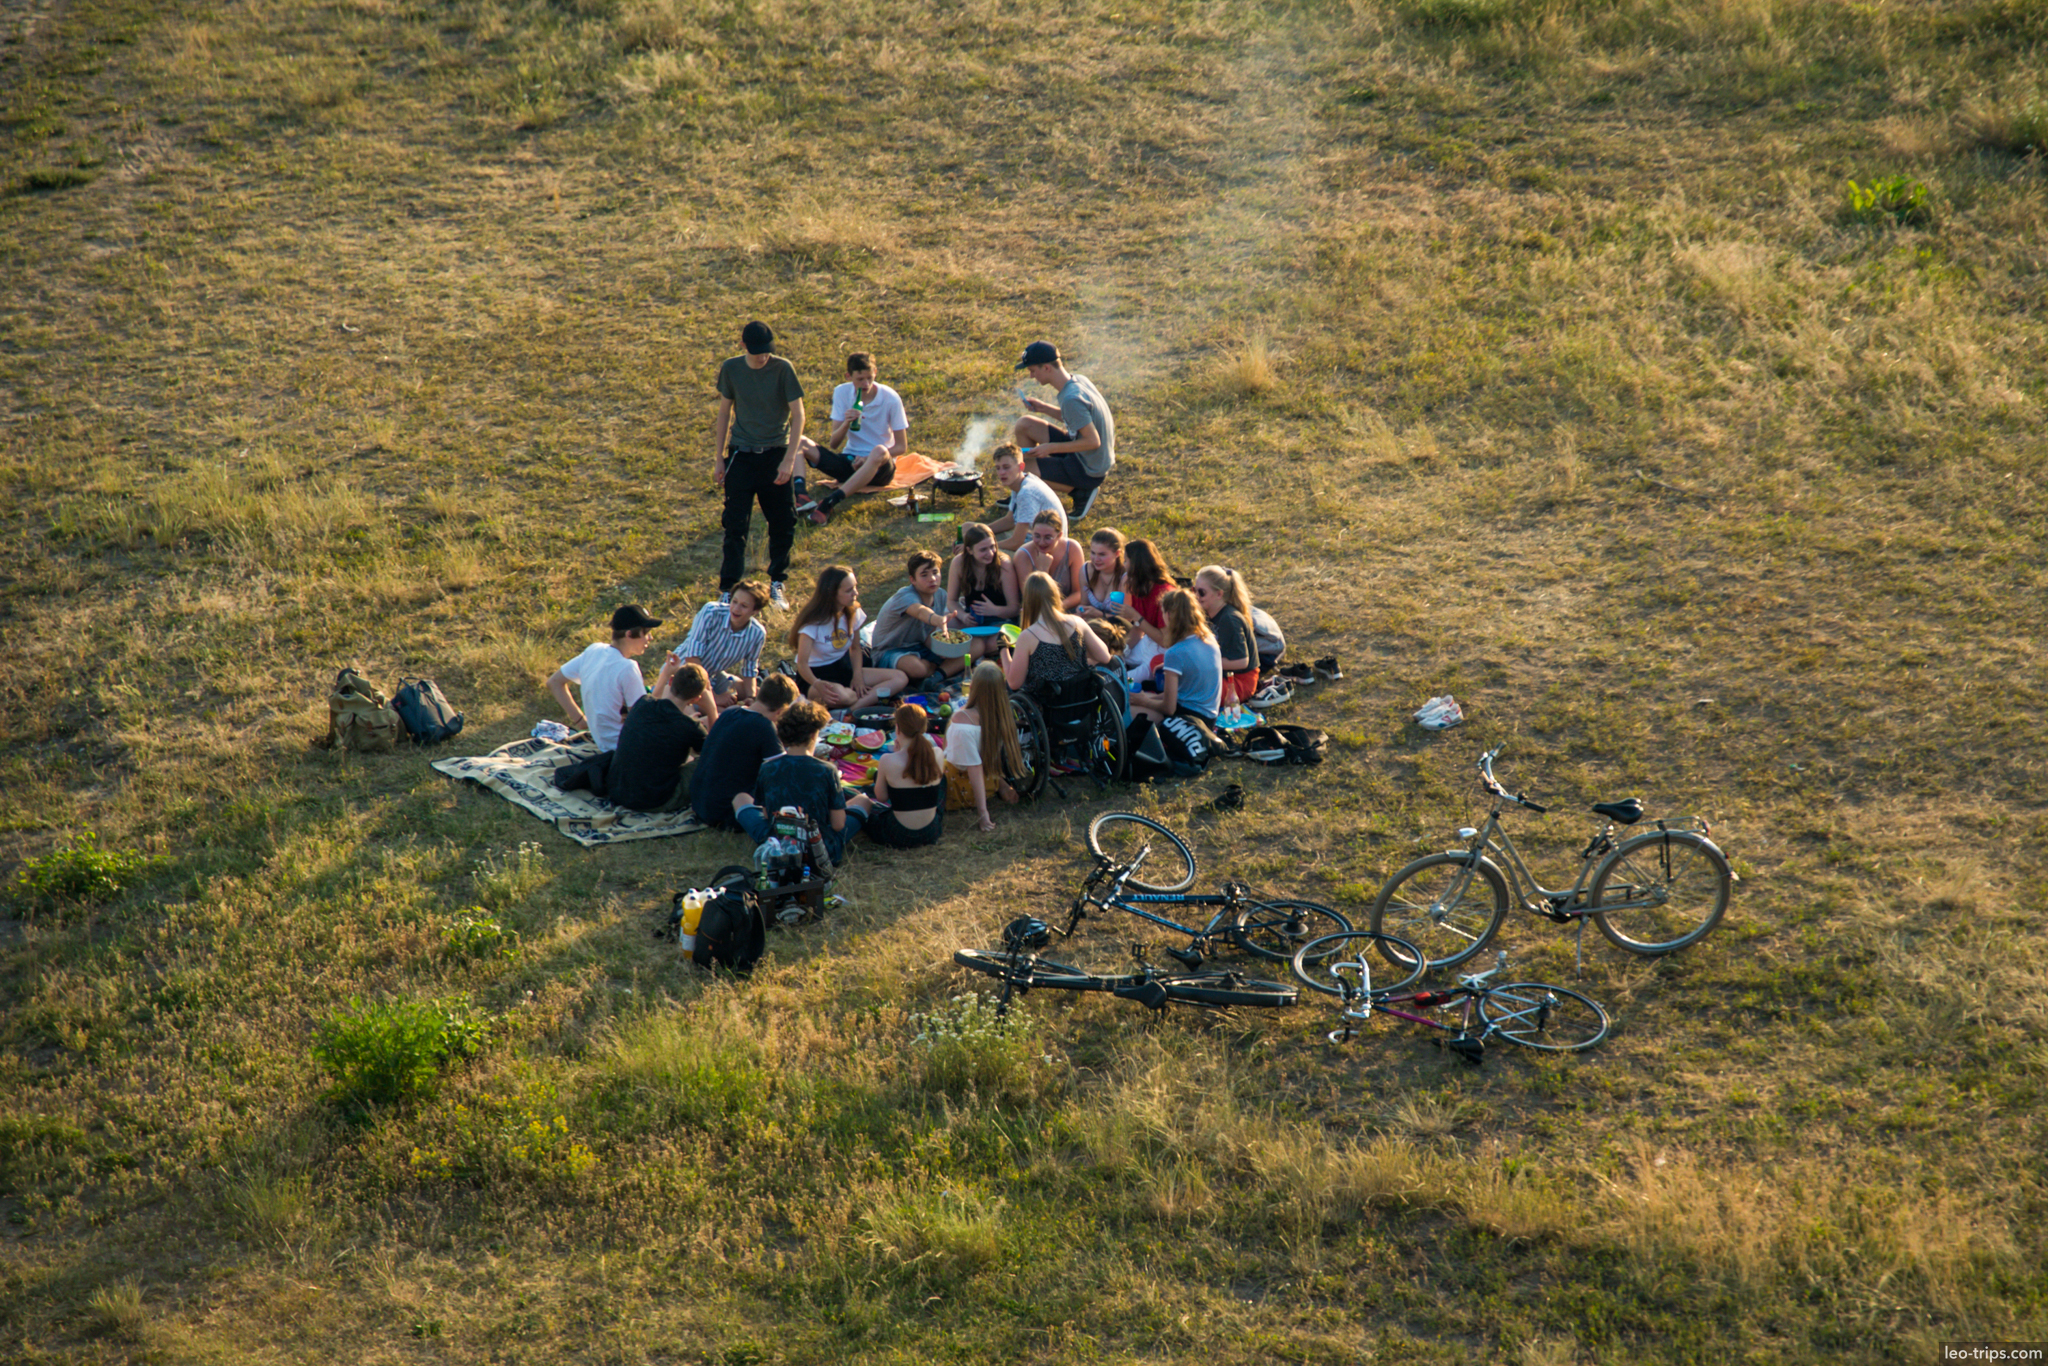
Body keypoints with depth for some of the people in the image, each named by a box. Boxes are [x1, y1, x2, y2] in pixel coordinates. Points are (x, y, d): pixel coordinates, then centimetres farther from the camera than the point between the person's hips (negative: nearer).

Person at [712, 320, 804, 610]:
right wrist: (718, 457, 5)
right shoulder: (731, 368, -3)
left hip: (775, 455, -1)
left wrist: (789, 459, -17)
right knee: (735, 524, -3)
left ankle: (776, 583, 21)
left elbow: (798, 415, -9)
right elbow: (724, 412, 7)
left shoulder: (783, 369, -10)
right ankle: (728, 589, 5)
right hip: (741, 456, 1)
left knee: (783, 525, 3)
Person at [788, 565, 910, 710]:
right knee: (838, 695, -44)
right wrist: (817, 684, -46)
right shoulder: (814, 621, -21)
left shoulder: (852, 613, -1)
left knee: (900, 678, -13)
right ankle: (873, 695, -10)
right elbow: (802, 663, -25)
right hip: (816, 675, -7)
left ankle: (851, 709, -30)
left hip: (843, 670, 7)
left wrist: (857, 675, -9)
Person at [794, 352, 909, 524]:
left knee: (880, 452, -40)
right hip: (849, 461, 4)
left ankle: (829, 503, -45)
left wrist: (869, 458, -21)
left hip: (878, 468, -3)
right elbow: (833, 444, -3)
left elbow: (902, 447, -6)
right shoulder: (842, 393, -2)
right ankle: (800, 495, -40)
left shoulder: (890, 399, -9)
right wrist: (846, 424, -24)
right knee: (800, 442, -14)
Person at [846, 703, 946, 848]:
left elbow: (881, 797, -4)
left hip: (899, 837, -3)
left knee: (861, 801, 26)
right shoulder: (937, 754, -9)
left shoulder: (888, 761, -20)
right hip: (932, 833, 3)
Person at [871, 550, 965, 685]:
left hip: (921, 648, 7)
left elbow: (928, 638, 2)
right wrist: (938, 620, -72)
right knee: (916, 667, -43)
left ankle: (937, 676, -20)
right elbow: (920, 611, -50)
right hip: (890, 652, -7)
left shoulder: (940, 595, -1)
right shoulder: (905, 596, -25)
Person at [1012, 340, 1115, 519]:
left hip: (1089, 472, -10)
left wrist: (1051, 448, -22)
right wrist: (1044, 408, 6)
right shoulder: (1079, 380, 0)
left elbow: (1093, 441, -28)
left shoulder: (1071, 399, -29)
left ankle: (1079, 491, -1)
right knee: (1024, 425, 9)